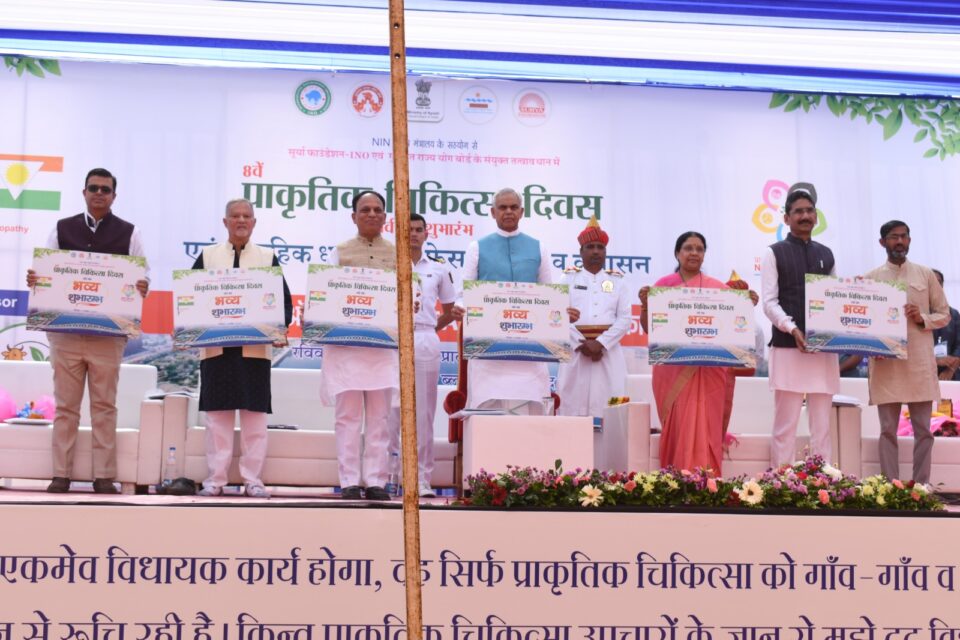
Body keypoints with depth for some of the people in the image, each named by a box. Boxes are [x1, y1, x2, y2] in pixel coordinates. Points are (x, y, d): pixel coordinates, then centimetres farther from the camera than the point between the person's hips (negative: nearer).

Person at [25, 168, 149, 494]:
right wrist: (33, 280, -12)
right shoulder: (61, 228, 11)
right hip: (65, 330, 1)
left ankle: (104, 476, 6)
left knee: (105, 406, 2)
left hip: (109, 333, -1)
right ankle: (61, 474, 9)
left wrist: (142, 288, -19)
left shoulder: (129, 233, 6)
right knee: (65, 405, 4)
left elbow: (142, 279, 3)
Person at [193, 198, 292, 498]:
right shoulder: (208, 256, 13)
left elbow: (284, 299, 8)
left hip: (255, 347, 0)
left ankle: (252, 479, 6)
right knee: (218, 413, 2)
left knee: (255, 414, 0)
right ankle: (216, 479, 8)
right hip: (216, 347, 0)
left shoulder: (267, 257, 12)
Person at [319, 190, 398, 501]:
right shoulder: (340, 252, 10)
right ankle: (349, 481, 2)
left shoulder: (396, 254, 13)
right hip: (345, 342, -1)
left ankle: (376, 481, 6)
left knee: (379, 416, 2)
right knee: (348, 415, -1)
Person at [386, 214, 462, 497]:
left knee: (424, 412, 2)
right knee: (390, 410, -3)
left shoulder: (440, 268, 13)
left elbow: (448, 310, 19)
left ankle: (423, 479, 6)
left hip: (426, 340, 2)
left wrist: (452, 316, -1)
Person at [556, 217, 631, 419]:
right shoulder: (569, 279, 11)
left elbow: (625, 318, 3)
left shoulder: (617, 281, 14)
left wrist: (601, 343, -11)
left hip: (608, 353, 1)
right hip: (575, 352, -1)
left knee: (608, 406, -6)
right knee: (573, 404, -6)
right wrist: (582, 343, -12)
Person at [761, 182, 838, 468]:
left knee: (822, 425, 5)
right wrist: (793, 329, -21)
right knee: (785, 425, -3)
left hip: (825, 349, 4)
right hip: (787, 347, -4)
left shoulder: (826, 255, 16)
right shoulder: (774, 253, 2)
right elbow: (769, 303, -6)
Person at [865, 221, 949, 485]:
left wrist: (923, 319, -9)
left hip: (920, 363, 1)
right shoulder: (870, 279, 7)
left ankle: (921, 488, 8)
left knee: (923, 429, 2)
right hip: (885, 363, -1)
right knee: (888, 430, 1)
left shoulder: (926, 275, 8)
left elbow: (944, 314, 11)